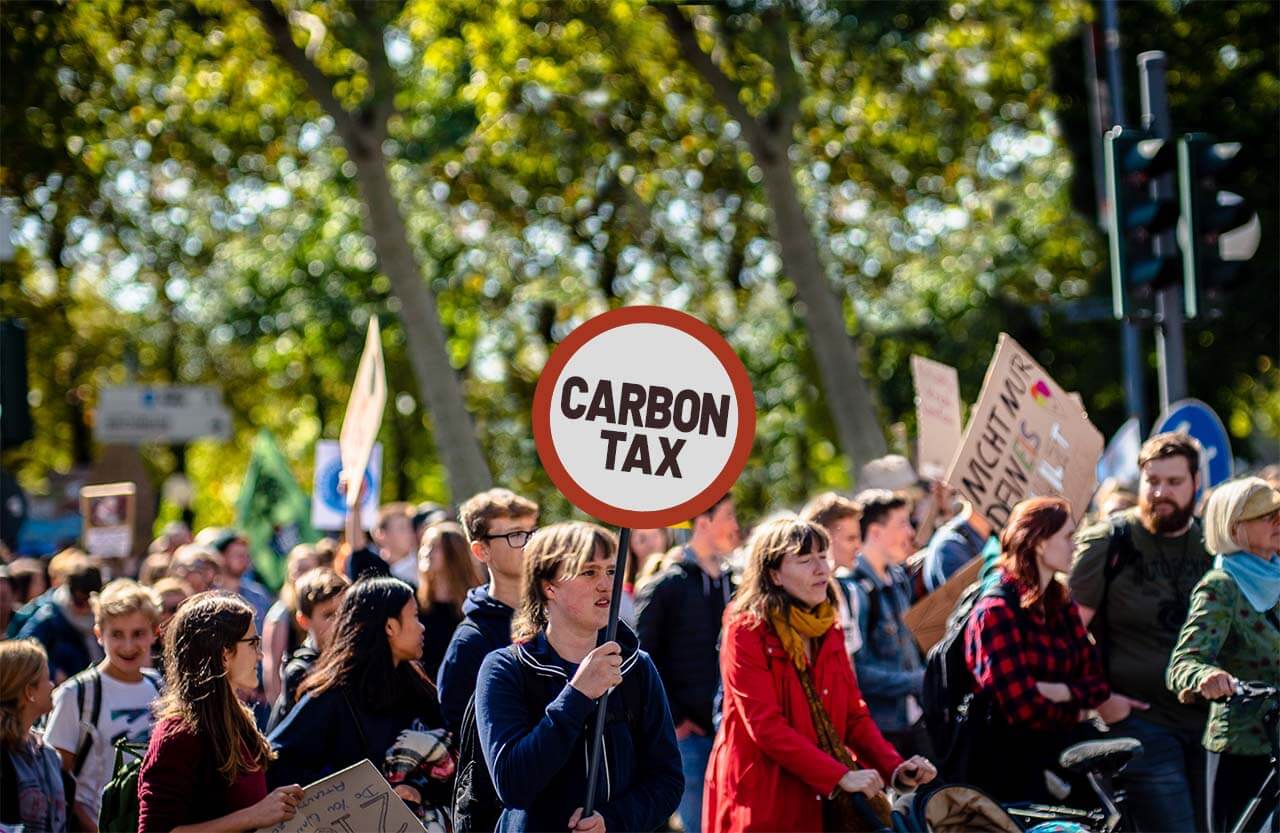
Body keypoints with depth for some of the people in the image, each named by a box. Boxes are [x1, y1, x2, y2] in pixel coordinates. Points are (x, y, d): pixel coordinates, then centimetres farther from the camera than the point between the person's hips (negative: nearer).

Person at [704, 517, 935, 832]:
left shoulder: (829, 631, 12)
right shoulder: (746, 631, -9)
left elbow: (855, 715, 9)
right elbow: (766, 726, -18)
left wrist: (895, 768, -9)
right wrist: (840, 776, -22)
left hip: (822, 801, 6)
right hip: (764, 805, -6)